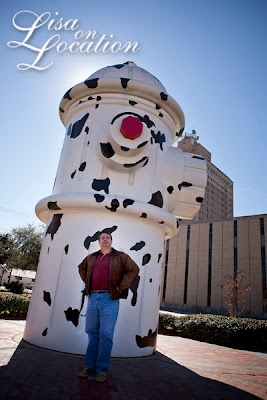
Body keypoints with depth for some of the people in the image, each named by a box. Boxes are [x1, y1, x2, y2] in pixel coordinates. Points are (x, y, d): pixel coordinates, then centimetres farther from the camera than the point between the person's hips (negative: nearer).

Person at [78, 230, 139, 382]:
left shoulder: (120, 256, 0)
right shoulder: (91, 257, 13)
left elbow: (134, 269, -6)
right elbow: (82, 268, 31)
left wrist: (120, 287, -9)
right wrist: (88, 283, 16)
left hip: (109, 299, -4)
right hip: (93, 297, 4)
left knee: (106, 335, -1)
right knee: (92, 333, 10)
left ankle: (101, 370, 9)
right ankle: (90, 367, 21)